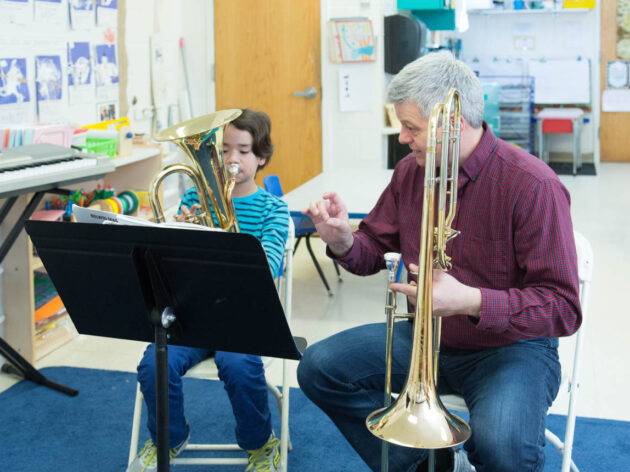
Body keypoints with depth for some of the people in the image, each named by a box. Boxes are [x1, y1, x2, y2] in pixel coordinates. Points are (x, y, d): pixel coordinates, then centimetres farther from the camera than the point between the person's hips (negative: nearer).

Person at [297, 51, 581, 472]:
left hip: (511, 346, -6)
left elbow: (563, 309, -21)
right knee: (319, 367, -7)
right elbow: (375, 251, 12)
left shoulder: (532, 185, -20)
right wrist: (343, 241, -13)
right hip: (426, 337, 7)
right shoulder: (410, 171, 1)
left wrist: (469, 300, -34)